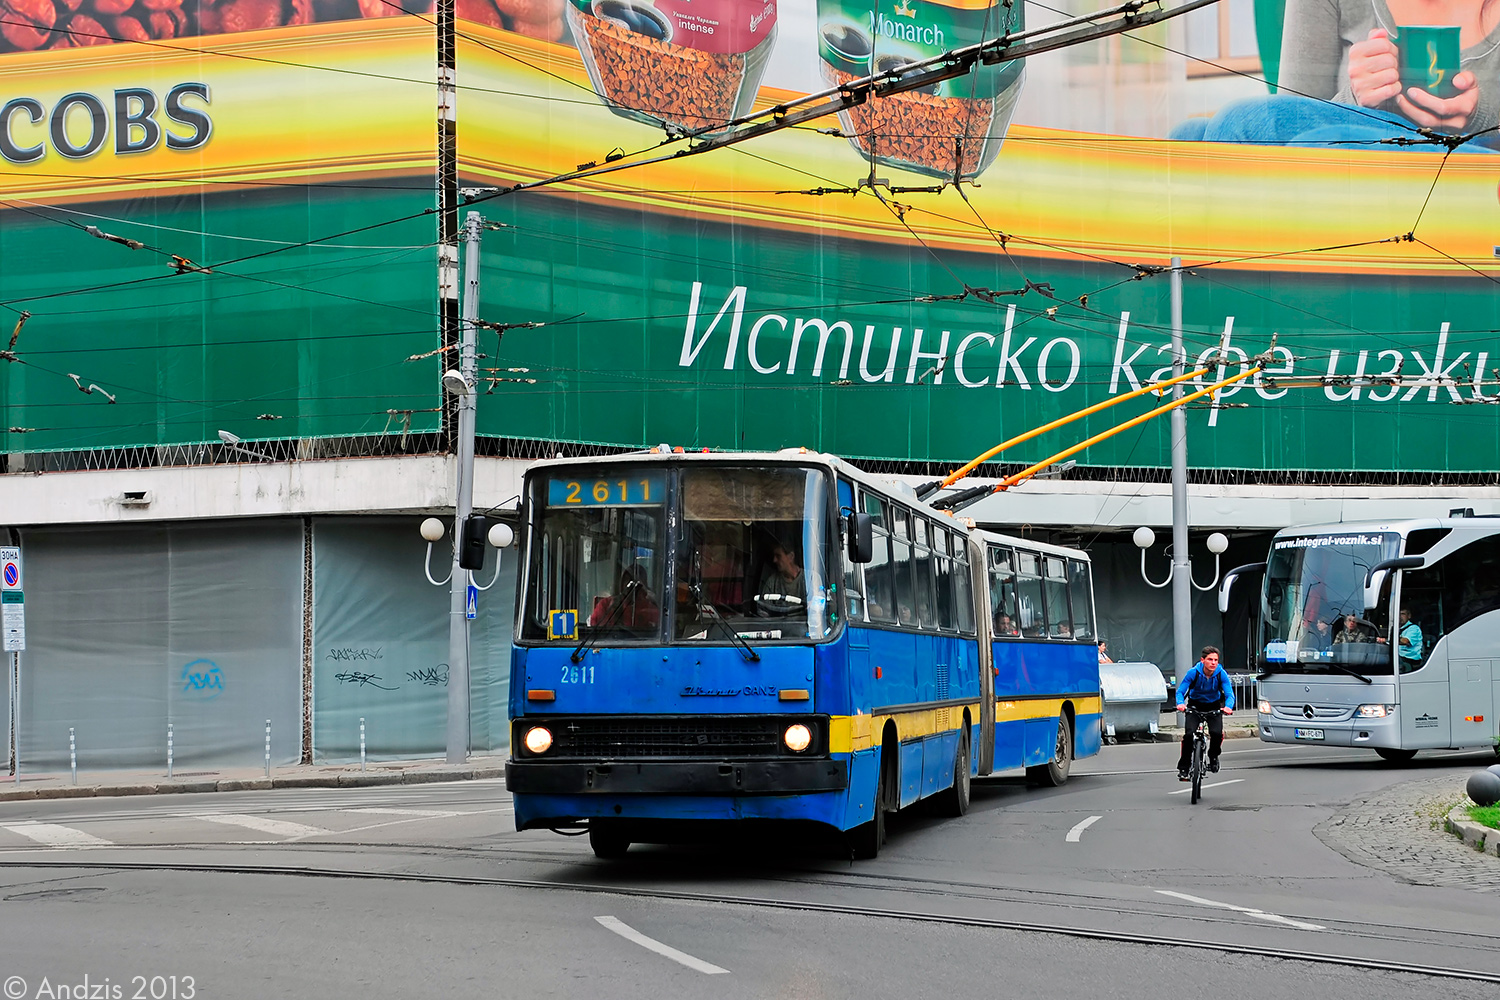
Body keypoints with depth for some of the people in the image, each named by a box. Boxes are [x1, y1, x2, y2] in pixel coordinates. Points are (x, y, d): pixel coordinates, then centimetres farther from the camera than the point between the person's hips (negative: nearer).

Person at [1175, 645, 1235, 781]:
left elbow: (1230, 694, -23)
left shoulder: (1221, 674, -19)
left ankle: (1213, 756, 10)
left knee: (1217, 733, -23)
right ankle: (1183, 767, -5)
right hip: (1195, 706, -1)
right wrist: (1180, 703, -44)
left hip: (1214, 706, 1)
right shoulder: (1193, 673, -22)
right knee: (1189, 734, -20)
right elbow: (1180, 691, -21)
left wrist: (1228, 706, -46)